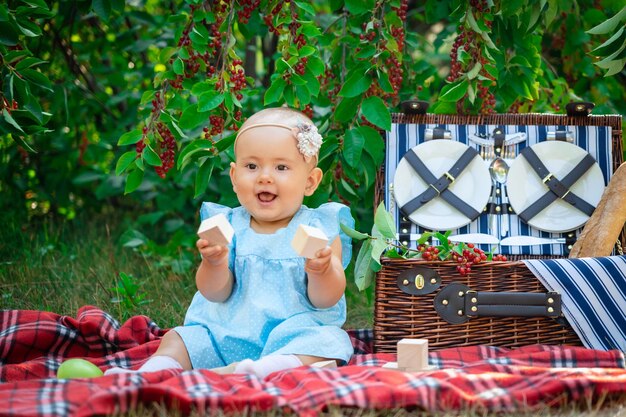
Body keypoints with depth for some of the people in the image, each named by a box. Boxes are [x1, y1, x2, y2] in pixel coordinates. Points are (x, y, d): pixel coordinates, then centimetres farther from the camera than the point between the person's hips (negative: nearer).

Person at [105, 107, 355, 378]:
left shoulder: (318, 229, 1)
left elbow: (324, 300, -6)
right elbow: (216, 294, -3)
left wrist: (323, 271, -29)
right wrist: (214, 264, -25)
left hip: (296, 333, -3)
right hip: (226, 333, 4)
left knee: (326, 343, -32)